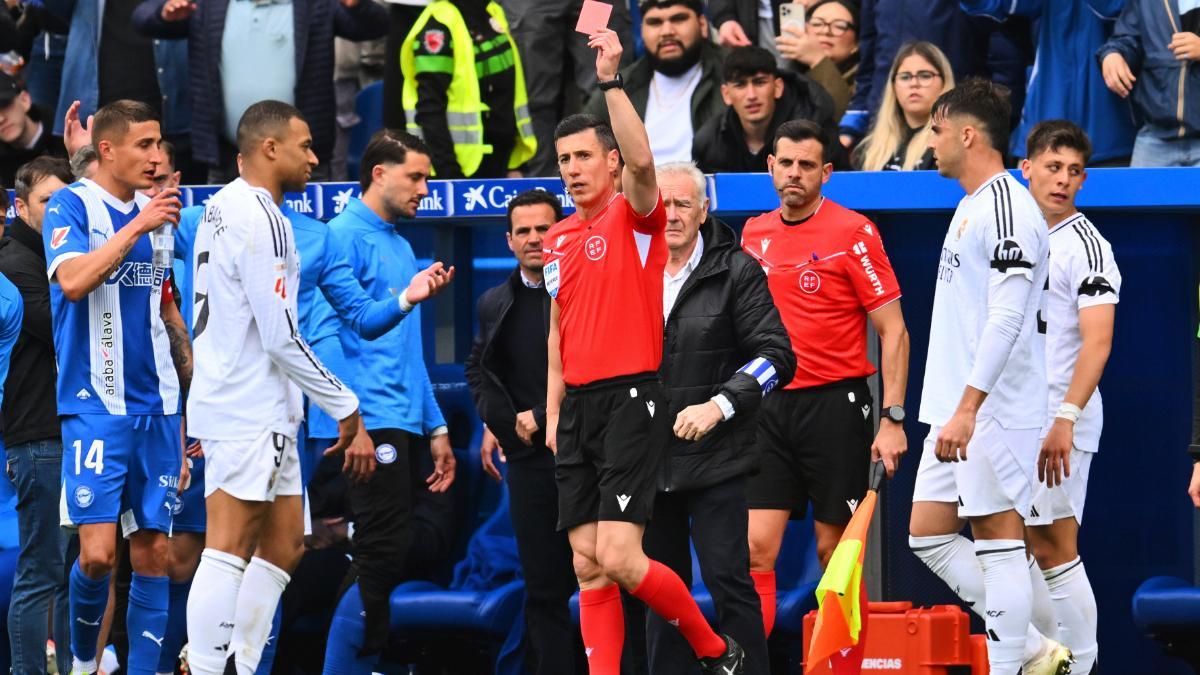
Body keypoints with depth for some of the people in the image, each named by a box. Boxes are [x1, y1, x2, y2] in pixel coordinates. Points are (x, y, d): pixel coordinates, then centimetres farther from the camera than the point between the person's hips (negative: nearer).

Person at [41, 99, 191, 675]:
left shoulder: (152, 212, 13)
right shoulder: (72, 206, -5)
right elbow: (73, 280, -24)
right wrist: (138, 226, -23)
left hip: (157, 406, 6)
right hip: (96, 406, -6)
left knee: (153, 551, 3)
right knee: (98, 551, -12)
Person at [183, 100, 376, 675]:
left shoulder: (222, 208, 18)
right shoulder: (259, 217, -14)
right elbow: (282, 336, -18)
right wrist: (346, 409, -11)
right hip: (249, 411, -10)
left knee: (282, 544, 11)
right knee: (229, 548, -12)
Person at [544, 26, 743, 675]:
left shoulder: (635, 218, -4)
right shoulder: (558, 239, 16)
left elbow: (641, 160, -26)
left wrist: (611, 80, -29)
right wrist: (554, 409, 17)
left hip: (632, 401, -7)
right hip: (579, 405, 7)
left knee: (619, 558, -15)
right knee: (588, 568, 1)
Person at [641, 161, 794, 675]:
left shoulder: (735, 271, -3)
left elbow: (776, 355, -7)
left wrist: (719, 406, -18)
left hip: (715, 458, -4)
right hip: (647, 459, 5)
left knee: (729, 581, -9)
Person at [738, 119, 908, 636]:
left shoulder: (853, 232, -6)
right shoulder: (753, 235, 9)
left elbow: (893, 331, -6)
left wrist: (892, 417, -13)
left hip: (834, 404, -4)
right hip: (770, 408, 4)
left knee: (836, 552, 1)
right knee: (756, 549, -5)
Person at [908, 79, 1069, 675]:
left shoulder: (1005, 206, -14)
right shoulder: (970, 207, 18)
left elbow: (1007, 318, -22)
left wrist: (967, 408, -27)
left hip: (993, 412, -10)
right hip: (956, 411, 10)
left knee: (999, 540, -7)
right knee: (928, 535, 9)